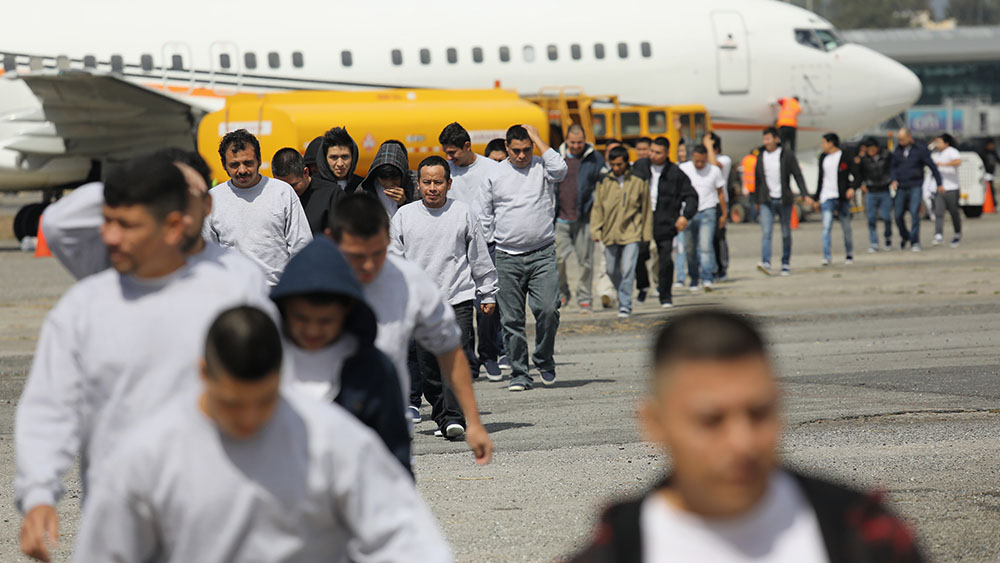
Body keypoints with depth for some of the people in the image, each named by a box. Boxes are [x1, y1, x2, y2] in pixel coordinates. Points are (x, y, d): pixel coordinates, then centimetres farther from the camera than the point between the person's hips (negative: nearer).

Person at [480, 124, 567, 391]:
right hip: (507, 258, 1)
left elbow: (560, 169, -19)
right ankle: (519, 373, 9)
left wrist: (537, 138, -9)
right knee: (512, 318, 0)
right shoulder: (494, 175, 8)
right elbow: (485, 217, 12)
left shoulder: (542, 168, 6)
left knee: (548, 309, -14)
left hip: (543, 254, -1)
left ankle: (544, 361, 9)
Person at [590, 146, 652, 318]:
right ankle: (624, 297, 32)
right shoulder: (604, 183, 4)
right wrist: (596, 230, 1)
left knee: (628, 269, -13)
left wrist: (646, 233, 9)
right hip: (610, 233, 3)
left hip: (631, 234, -3)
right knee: (612, 271, 10)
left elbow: (646, 209, 8)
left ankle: (625, 304, -9)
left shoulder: (639, 182, 1)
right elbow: (598, 207, 9)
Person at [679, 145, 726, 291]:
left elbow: (720, 193, 12)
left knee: (705, 245, -16)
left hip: (707, 212, -2)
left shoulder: (714, 171, 2)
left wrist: (724, 214, 14)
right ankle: (694, 280, 16)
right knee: (690, 248, 3)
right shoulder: (683, 169, 2)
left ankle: (707, 279, -19)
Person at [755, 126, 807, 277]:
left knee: (786, 234, 6)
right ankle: (766, 263, -24)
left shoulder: (787, 155, -2)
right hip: (767, 201, 2)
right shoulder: (761, 156, 8)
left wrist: (805, 194, -13)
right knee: (766, 232, -14)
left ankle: (786, 264, 16)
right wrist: (757, 201, 19)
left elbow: (798, 175, -3)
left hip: (784, 200, -2)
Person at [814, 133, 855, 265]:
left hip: (842, 197, -3)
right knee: (826, 227, -11)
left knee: (846, 227, 7)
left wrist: (852, 188, -20)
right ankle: (826, 257, -15)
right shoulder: (823, 157, 13)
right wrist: (816, 198, 19)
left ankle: (849, 255, 21)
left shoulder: (845, 157, -3)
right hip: (827, 197, 3)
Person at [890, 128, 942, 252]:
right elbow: (892, 167, 12)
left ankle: (914, 242, -12)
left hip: (915, 187, -4)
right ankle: (905, 237, 29)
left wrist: (939, 183, 2)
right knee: (898, 215, 4)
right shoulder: (897, 151, 8)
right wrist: (894, 180, -7)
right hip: (901, 188, 4)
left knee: (914, 213, -15)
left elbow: (932, 166, 1)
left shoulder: (920, 150, -3)